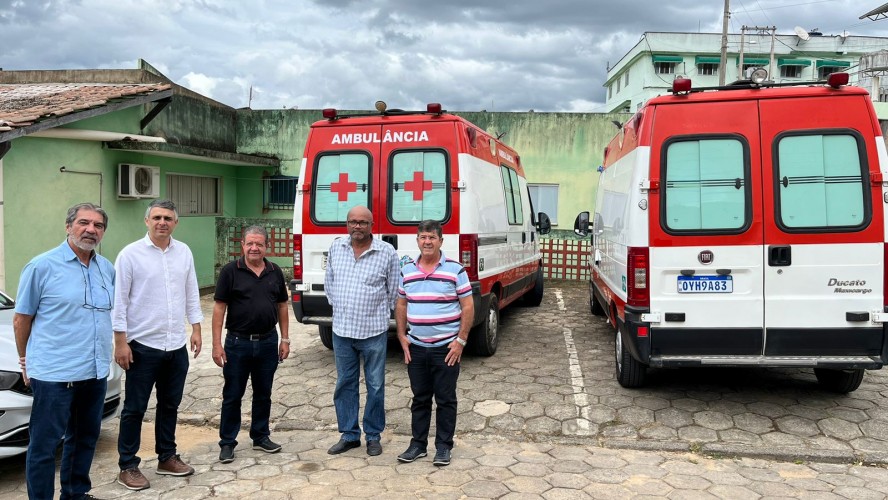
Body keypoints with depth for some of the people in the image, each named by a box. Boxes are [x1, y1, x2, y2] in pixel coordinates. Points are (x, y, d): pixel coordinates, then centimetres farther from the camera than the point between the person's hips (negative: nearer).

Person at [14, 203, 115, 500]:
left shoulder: (107, 269, 8)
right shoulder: (42, 266, -8)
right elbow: (21, 319, 0)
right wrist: (26, 361, 6)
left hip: (96, 373, 6)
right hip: (54, 375, -6)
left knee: (85, 439, 18)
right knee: (44, 445, 3)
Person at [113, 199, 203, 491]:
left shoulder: (184, 252, 5)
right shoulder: (130, 254, -8)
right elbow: (119, 300, -9)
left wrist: (196, 328, 8)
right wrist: (120, 341, -11)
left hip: (177, 346, 5)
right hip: (143, 346, -4)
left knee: (170, 405, 15)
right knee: (135, 409, 6)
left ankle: (167, 457, 29)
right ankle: (128, 466, 18)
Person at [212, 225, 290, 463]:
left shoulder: (275, 272, 5)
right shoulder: (230, 271, -6)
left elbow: (282, 306, 11)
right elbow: (219, 307, -6)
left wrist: (285, 339, 7)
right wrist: (217, 344, -11)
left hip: (268, 342, 3)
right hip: (238, 342, -3)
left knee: (263, 394, 14)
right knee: (232, 395, 6)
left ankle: (261, 436, 28)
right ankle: (227, 442, 18)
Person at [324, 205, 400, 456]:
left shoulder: (387, 252, -7)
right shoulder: (336, 247, 4)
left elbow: (394, 290, 1)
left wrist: (380, 312, 6)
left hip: (373, 331, -3)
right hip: (341, 330, 4)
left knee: (375, 386, 7)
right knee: (345, 384, 12)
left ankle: (373, 436, 21)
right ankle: (349, 435, 25)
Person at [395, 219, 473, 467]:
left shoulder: (455, 269, -5)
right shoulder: (407, 270, 6)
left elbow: (467, 307, -5)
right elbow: (401, 305, 14)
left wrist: (461, 340, -10)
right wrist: (402, 336, 5)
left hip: (446, 348, -3)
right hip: (416, 348, 4)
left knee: (446, 399, 5)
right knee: (420, 398, 13)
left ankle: (444, 446, 18)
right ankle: (418, 444, 24)